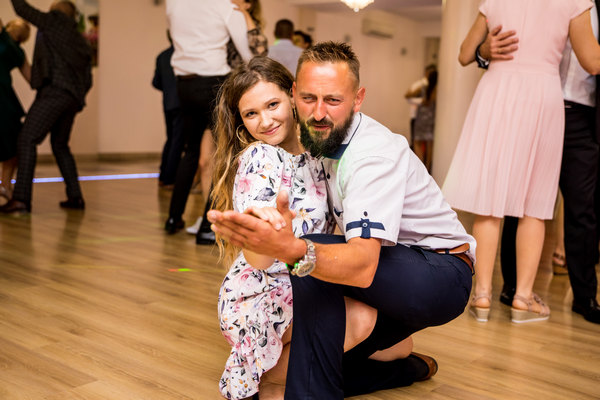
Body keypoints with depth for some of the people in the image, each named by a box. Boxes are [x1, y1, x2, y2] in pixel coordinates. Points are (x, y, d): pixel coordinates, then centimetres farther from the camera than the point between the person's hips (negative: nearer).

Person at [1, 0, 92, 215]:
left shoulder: (55, 21, 7)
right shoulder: (82, 44, 25)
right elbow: (87, 80, 22)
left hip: (54, 91, -8)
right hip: (73, 98, 8)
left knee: (27, 140, -11)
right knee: (60, 145, 20)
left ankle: (21, 198, -22)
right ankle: (75, 197, 15)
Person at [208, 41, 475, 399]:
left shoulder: (374, 153, -28)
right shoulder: (323, 139, -1)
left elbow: (364, 265, -42)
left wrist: (291, 249, -58)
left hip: (443, 276, -8)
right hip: (393, 274, 9)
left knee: (314, 258, -30)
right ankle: (411, 369, 29)